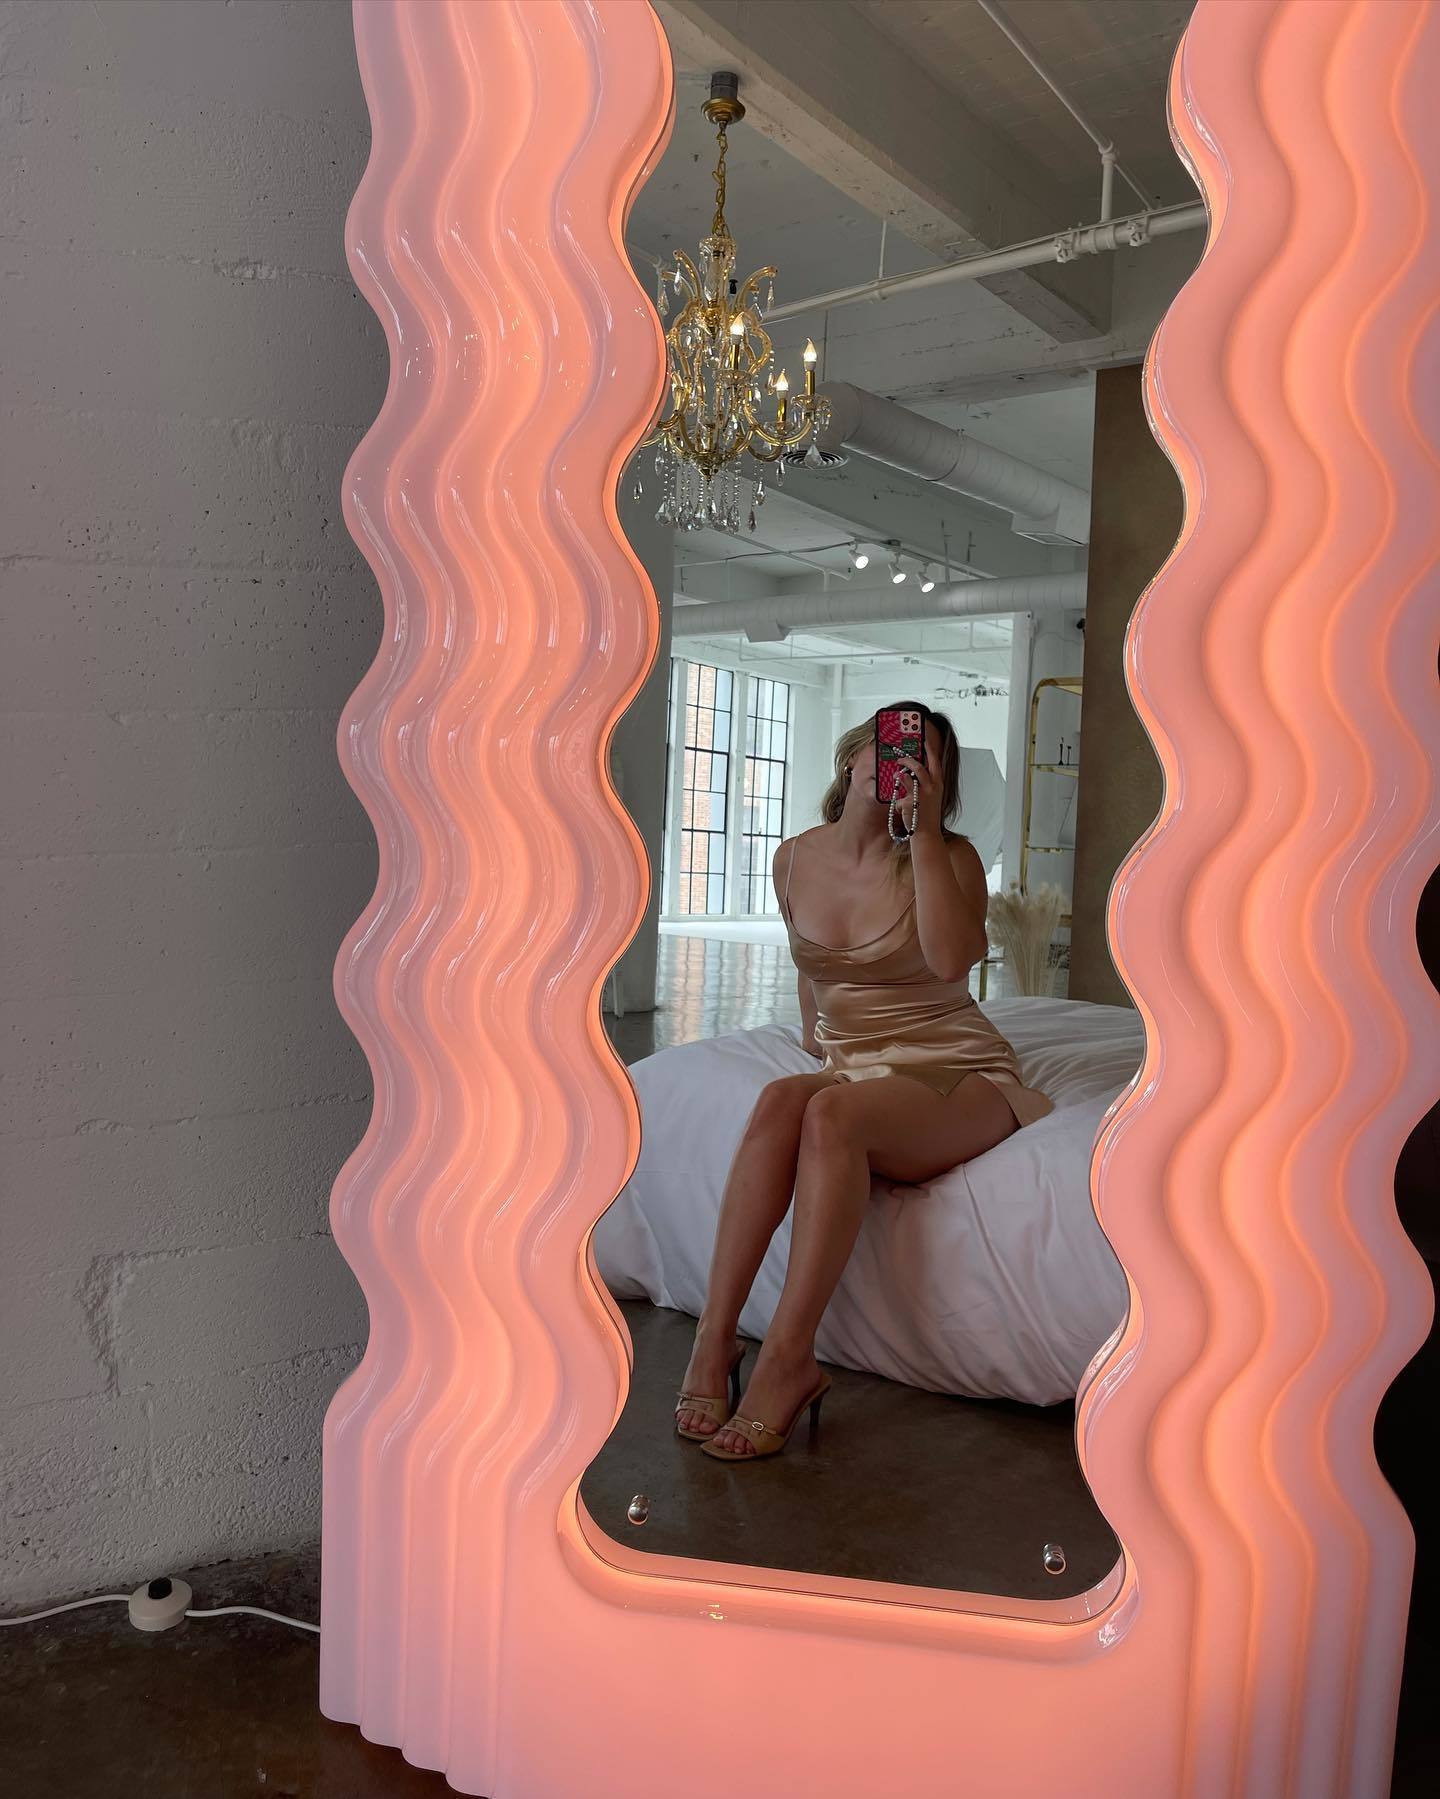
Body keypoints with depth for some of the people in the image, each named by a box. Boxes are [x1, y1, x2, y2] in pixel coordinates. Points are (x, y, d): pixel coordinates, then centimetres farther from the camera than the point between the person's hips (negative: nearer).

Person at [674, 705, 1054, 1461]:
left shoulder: (948, 855, -5)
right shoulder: (795, 860, 8)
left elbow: (952, 958, -25)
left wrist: (923, 829, -22)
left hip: (955, 1078, -4)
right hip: (851, 1072, 4)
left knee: (831, 1110, -34)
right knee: (780, 1098, -30)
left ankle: (787, 1358, -31)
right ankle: (713, 1337, -30)